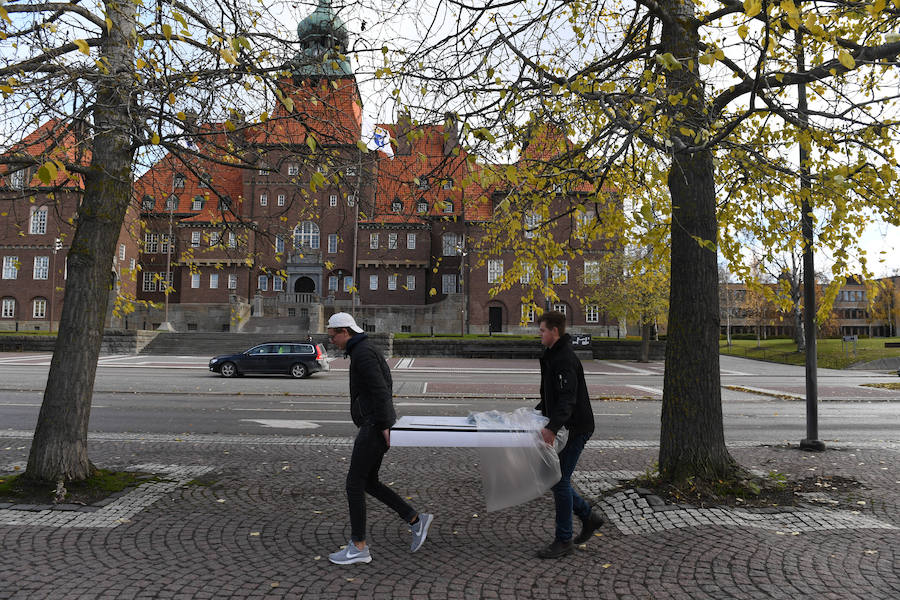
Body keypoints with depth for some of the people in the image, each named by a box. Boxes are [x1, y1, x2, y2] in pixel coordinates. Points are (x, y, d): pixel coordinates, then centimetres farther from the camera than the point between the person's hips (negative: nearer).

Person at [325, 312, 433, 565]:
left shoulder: (362, 352, -15)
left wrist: (383, 426, -21)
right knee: (369, 482, 14)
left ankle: (359, 547, 7)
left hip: (374, 427, -10)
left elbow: (380, 389, -23)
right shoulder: (367, 350, 18)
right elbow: (385, 386, 25)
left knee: (354, 482, -2)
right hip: (376, 426, 10)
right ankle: (416, 520, 16)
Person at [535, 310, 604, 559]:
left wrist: (552, 427, -40)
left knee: (559, 480, -5)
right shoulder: (552, 356, 13)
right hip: (563, 427, 10)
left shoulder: (565, 359, -19)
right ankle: (589, 517, 28)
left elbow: (568, 399, -30)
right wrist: (540, 411, 17)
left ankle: (564, 540, 7)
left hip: (574, 429, -10)